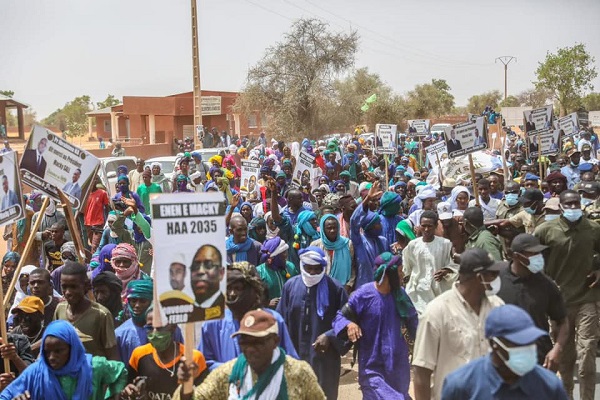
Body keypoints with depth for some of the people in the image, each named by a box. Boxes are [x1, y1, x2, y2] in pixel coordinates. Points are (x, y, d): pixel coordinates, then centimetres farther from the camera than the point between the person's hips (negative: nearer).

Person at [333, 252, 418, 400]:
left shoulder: (400, 293, -1)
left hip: (398, 362, 5)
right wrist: (349, 324, -33)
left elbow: (412, 318, 10)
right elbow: (340, 316, -11)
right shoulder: (363, 294, -15)